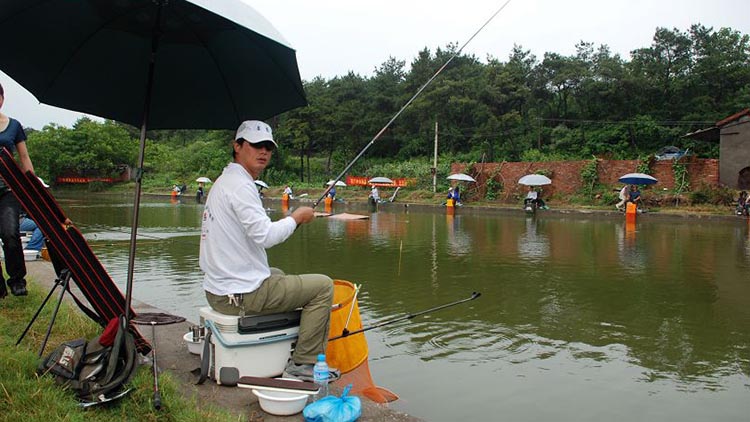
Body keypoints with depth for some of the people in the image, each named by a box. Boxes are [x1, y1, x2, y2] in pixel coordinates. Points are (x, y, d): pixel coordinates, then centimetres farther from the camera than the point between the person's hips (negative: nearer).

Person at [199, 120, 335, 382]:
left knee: (278, 275, 37)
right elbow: (264, 235, -26)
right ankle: (303, 365, 0)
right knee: (323, 286, -2)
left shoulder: (224, 181, 15)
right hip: (241, 293, -11)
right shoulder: (239, 184, -17)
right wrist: (296, 217, -10)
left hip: (217, 290, 11)